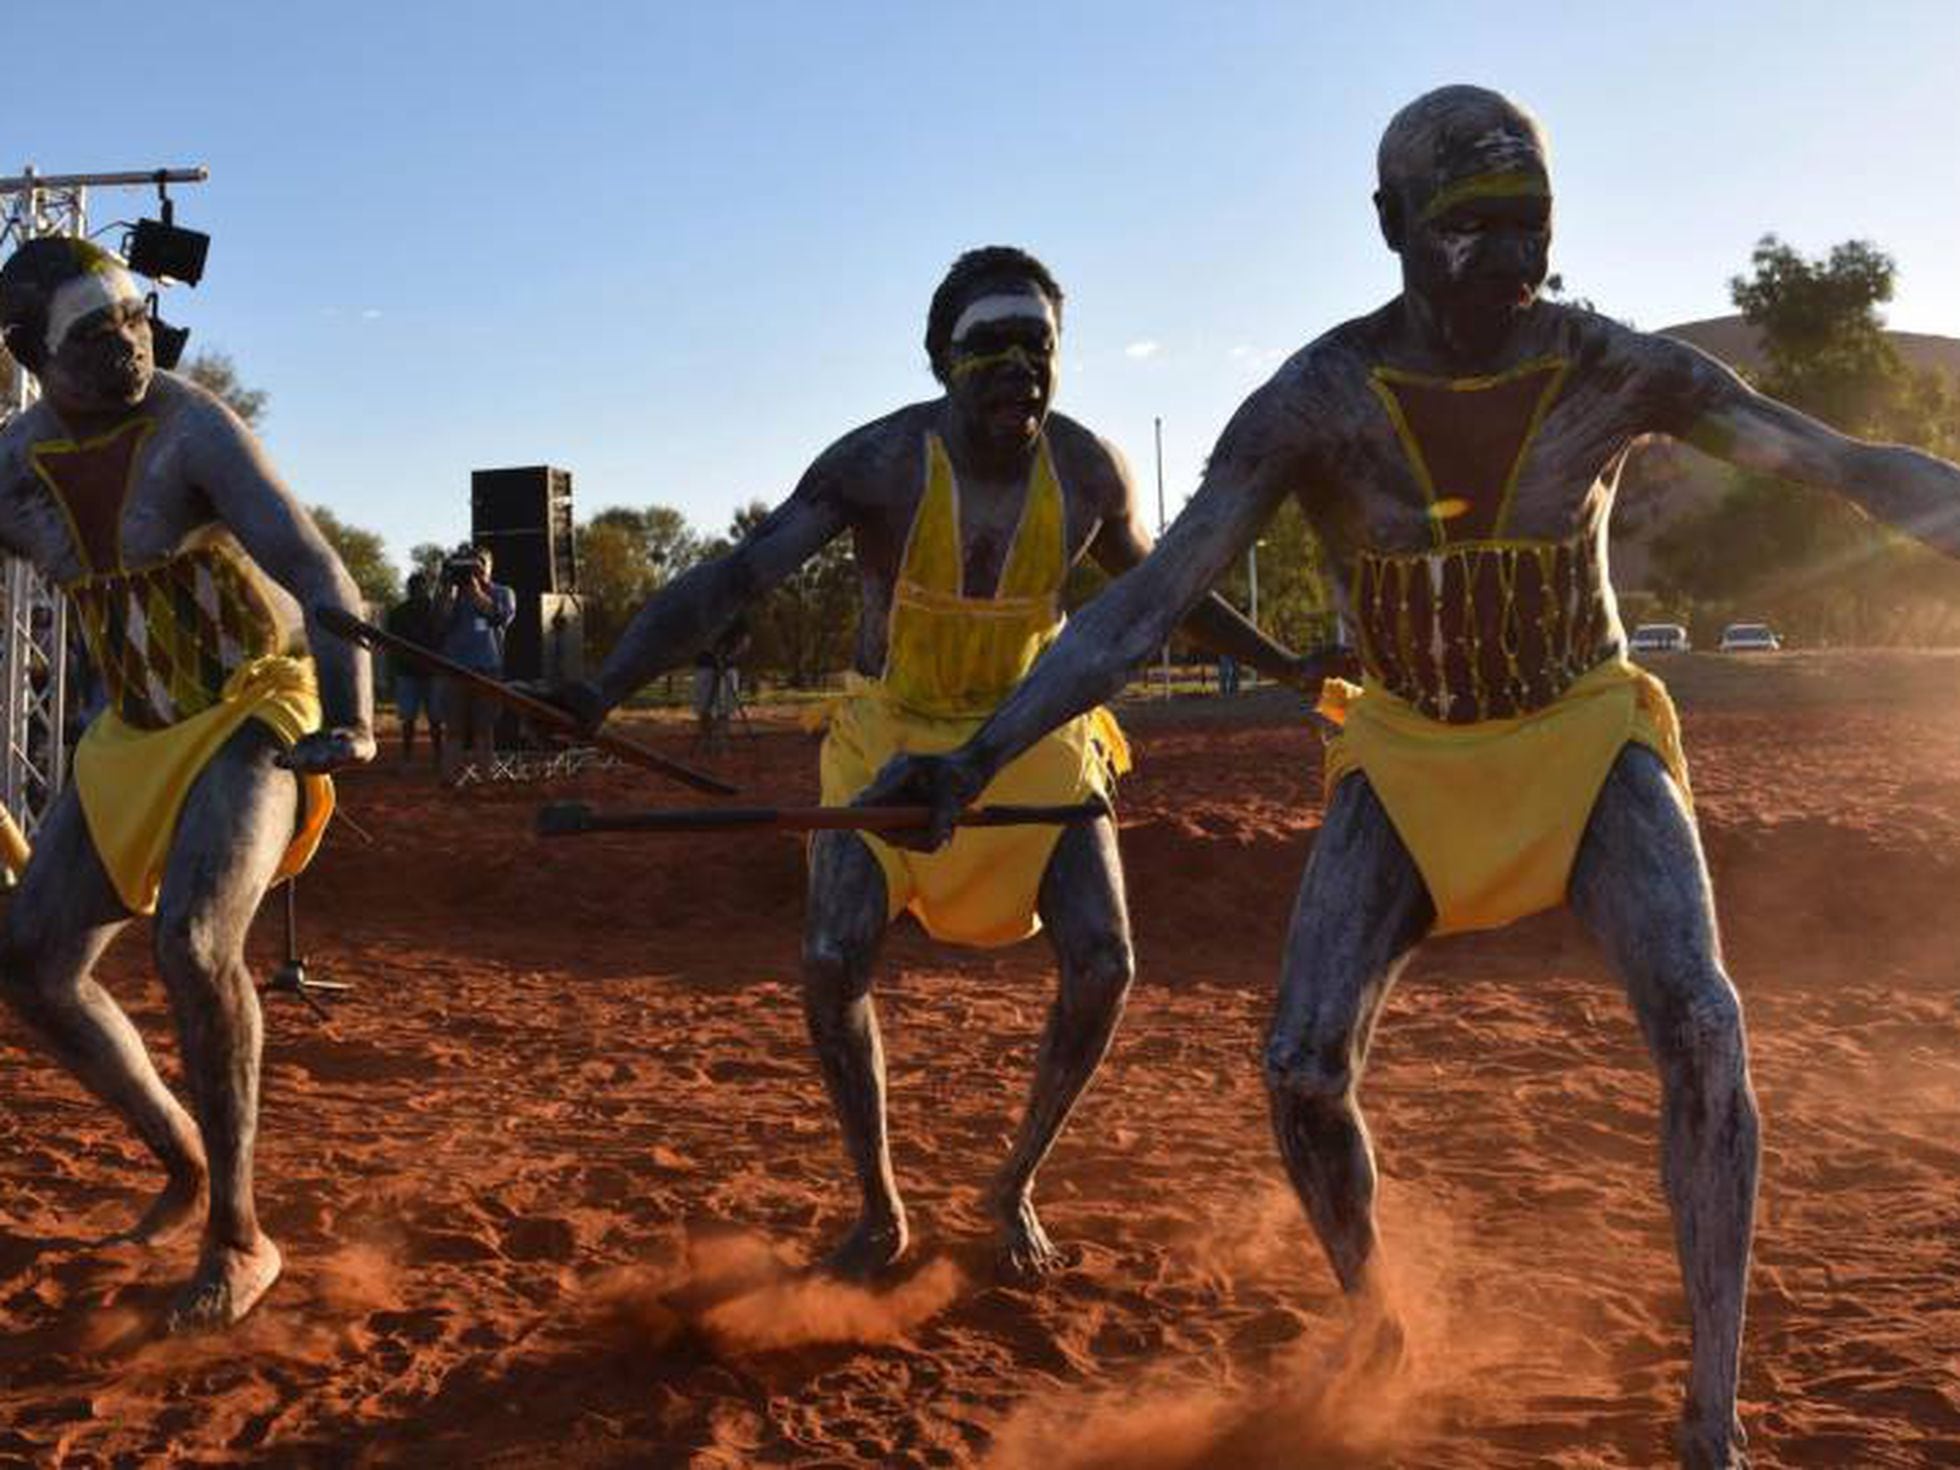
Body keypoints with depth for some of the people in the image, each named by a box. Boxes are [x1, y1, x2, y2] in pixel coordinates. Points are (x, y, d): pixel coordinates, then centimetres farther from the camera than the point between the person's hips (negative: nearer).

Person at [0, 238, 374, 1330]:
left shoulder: (192, 428, -17)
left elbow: (315, 571, -28)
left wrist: (348, 717, -43)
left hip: (253, 717, -6)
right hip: (136, 734, 7)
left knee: (193, 943, -27)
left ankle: (239, 1235, -11)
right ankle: (184, 1162, 23)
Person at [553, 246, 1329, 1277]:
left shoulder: (1089, 471, -12)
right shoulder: (880, 463, -23)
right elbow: (733, 579, -31)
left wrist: (1290, 668, 15)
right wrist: (603, 691, -45)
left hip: (1034, 734, 2)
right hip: (891, 735, -2)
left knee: (1103, 968, -12)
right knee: (831, 963, -19)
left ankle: (1016, 1185, 15)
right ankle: (880, 1212, 5)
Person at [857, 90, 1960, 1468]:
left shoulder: (1617, 371, -16)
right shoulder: (1319, 401, -19)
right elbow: (1147, 602, -23)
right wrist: (976, 758, -33)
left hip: (1588, 736, 0)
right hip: (1411, 754, 0)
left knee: (1703, 1026, -21)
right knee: (1305, 1072, -12)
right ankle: (1375, 1329, 19)